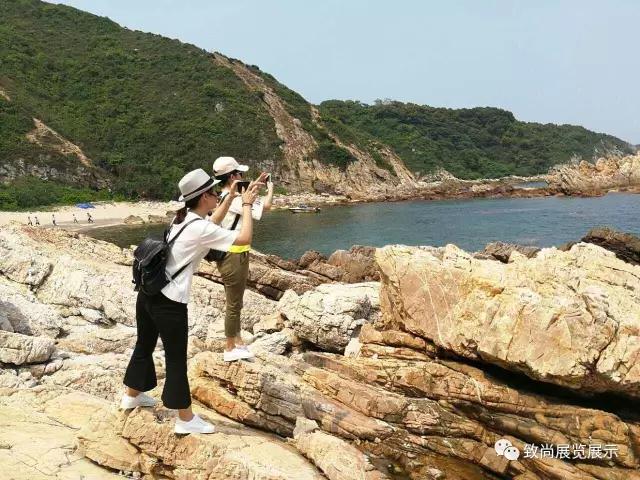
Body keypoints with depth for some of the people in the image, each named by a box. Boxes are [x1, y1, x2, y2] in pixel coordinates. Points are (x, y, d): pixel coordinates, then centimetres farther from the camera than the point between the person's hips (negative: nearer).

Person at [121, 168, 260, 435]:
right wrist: (247, 205, -7)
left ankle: (132, 396, 45)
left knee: (144, 345, 25)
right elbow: (244, 239, -19)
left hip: (148, 293, 9)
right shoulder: (201, 229, -17)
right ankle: (186, 420, 15)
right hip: (169, 302, -9)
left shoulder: (183, 218, 8)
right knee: (176, 359, 2)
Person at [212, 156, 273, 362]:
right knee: (234, 305, 2)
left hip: (229, 255, 10)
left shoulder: (223, 197, 8)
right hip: (234, 257, -10)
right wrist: (270, 189, -4)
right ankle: (230, 349, 13)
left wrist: (256, 183, 24)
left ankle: (238, 342, 31)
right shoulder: (233, 200, -21)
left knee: (235, 303, 19)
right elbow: (265, 206, -24)